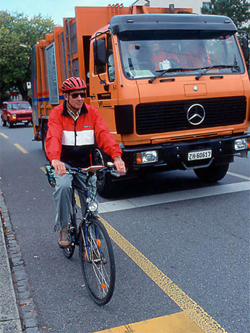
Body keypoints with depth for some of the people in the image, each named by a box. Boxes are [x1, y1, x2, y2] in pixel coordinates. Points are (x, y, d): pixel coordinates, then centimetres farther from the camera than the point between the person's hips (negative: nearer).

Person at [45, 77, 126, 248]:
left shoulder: (92, 113, -2)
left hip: (86, 165, 2)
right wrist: (55, 159, -44)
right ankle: (63, 229, -12)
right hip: (65, 163, -2)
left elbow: (104, 134, -14)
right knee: (63, 186, -31)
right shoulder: (57, 114, -8)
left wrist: (116, 156, -31)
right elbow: (53, 137, -24)